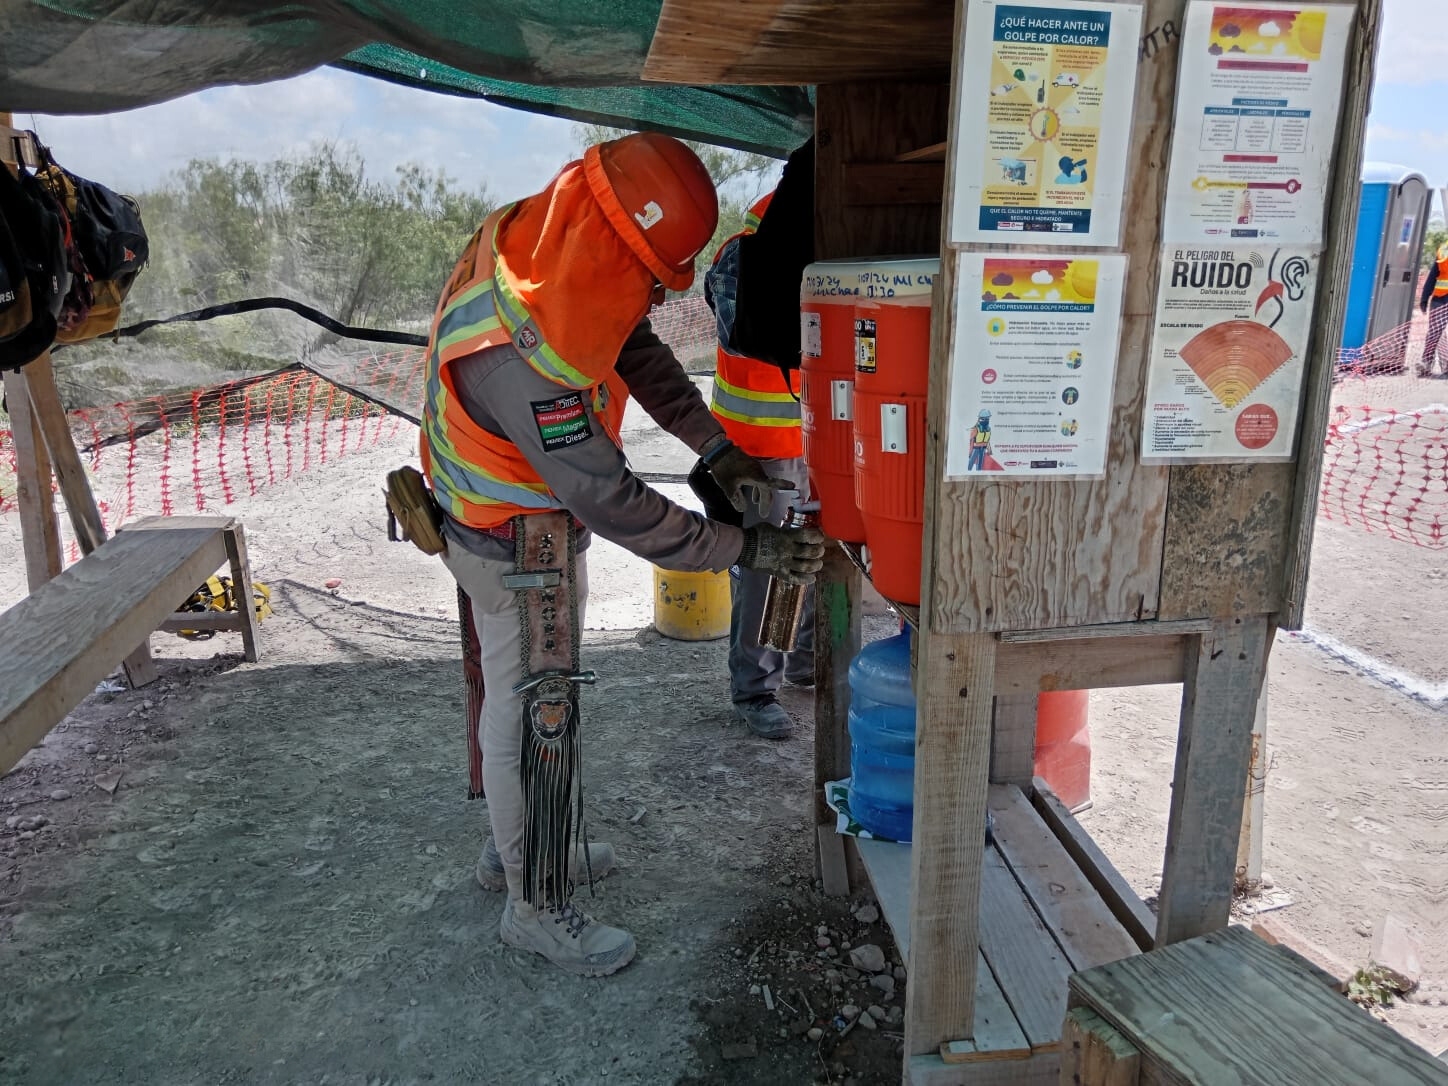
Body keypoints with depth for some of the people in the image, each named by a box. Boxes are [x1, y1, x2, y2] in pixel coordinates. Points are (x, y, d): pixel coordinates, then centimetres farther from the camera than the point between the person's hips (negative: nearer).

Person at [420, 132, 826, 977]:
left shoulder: (537, 235, -11)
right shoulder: (519, 358, -38)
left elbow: (636, 349, 1)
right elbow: (613, 505, -33)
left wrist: (716, 444, -6)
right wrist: (747, 550, -27)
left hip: (540, 518, 9)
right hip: (519, 546, -9)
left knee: (525, 696, 22)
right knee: (537, 714, 5)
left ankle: (516, 846, 43)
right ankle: (537, 906, 25)